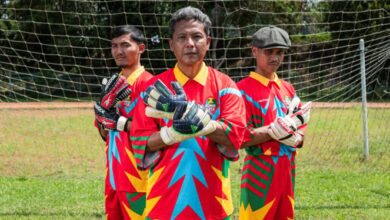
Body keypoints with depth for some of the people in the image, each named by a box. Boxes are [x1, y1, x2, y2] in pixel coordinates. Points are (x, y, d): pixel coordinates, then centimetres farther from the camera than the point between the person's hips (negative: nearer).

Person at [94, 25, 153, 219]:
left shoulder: (147, 83, -10)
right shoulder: (115, 84, 16)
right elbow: (105, 134, 15)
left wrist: (117, 122, -15)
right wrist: (105, 106, -1)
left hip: (136, 177, -9)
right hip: (114, 174, 9)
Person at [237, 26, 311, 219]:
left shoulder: (288, 89, 14)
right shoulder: (243, 89, -6)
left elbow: (301, 133, 13)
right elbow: (240, 138, -13)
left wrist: (294, 137, -11)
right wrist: (277, 130, -22)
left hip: (287, 170, 7)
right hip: (260, 171, -7)